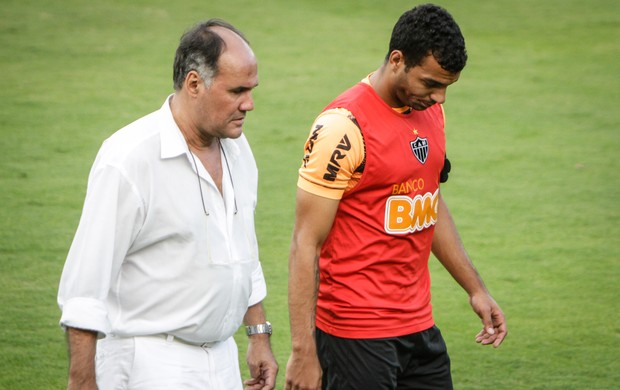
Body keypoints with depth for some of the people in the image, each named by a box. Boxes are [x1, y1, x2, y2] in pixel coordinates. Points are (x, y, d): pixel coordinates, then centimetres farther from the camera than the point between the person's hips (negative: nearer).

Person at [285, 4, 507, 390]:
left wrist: (476, 288, 20)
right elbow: (306, 244, -16)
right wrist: (303, 351, -18)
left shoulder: (430, 111, 8)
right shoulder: (344, 127, -16)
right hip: (357, 336, -7)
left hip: (420, 325, 8)